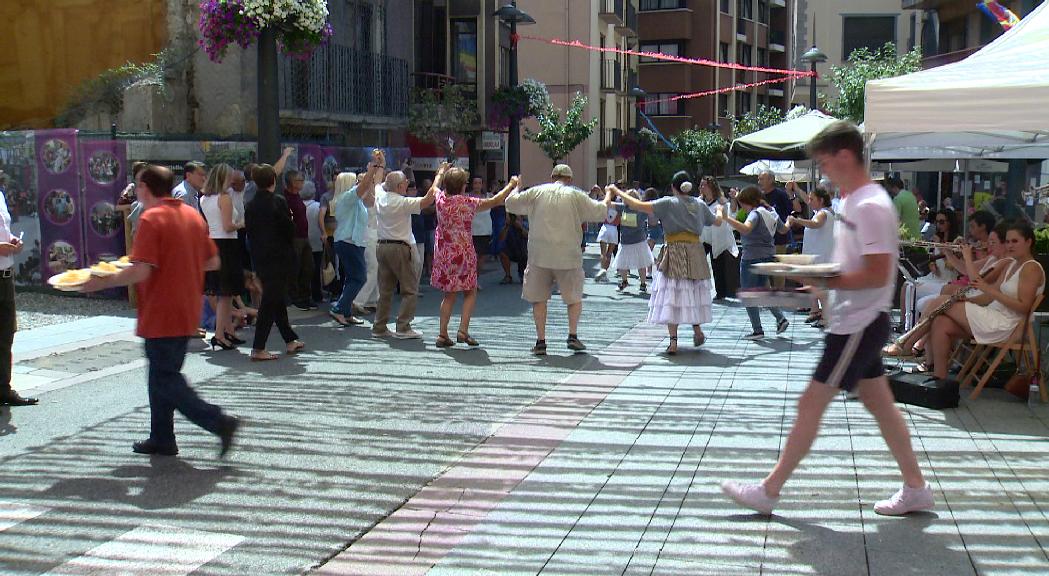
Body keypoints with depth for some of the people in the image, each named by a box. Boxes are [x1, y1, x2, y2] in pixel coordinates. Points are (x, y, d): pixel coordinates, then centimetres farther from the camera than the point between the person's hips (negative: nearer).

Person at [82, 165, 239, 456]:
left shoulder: (151, 219, -15)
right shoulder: (193, 215, 9)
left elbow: (140, 272, -23)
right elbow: (213, 262, 12)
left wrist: (100, 282, -12)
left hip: (161, 317, -8)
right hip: (187, 314, 8)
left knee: (166, 380, -2)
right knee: (163, 375, 18)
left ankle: (220, 422, -11)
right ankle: (161, 438, 22)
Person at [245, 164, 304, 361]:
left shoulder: (250, 206, 4)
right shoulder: (278, 202, -13)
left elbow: (249, 233, 8)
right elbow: (289, 230, -11)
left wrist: (255, 260, 14)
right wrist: (290, 252, 7)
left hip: (259, 259, 7)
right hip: (278, 259, -6)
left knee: (277, 299, 18)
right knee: (270, 302, -4)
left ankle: (290, 340, 29)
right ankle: (258, 348, -7)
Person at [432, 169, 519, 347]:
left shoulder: (440, 199, -2)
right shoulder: (467, 202, -12)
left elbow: (435, 187, 24)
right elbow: (495, 201, -3)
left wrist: (440, 173, 43)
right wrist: (511, 185, 11)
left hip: (443, 254, 5)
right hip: (462, 252, -5)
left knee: (449, 294, 14)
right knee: (470, 293, 8)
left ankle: (443, 334, 9)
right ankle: (463, 330, -5)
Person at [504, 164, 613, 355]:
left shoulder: (536, 192, 4)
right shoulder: (576, 196, -1)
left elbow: (511, 204, 12)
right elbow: (600, 212, 4)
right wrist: (608, 195, 23)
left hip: (540, 255, 1)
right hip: (568, 257, -1)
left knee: (538, 298, 9)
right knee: (574, 298, 15)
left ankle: (540, 341, 4)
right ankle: (573, 335, 5)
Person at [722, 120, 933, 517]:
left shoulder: (870, 206, -20)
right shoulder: (852, 201, 11)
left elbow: (877, 275, -25)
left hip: (859, 324, -10)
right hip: (855, 321, 10)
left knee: (811, 406, -4)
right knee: (881, 405, 15)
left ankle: (769, 491, 4)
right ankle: (915, 489, 24)